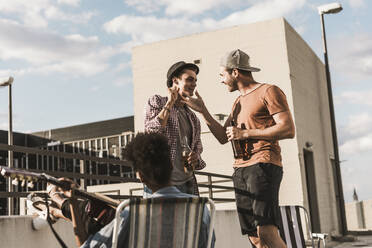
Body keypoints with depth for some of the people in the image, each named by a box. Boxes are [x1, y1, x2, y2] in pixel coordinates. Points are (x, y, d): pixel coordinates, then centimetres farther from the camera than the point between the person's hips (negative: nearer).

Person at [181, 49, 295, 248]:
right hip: (240, 170, 8)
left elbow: (288, 130, -11)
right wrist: (202, 110, 17)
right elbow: (223, 137, 26)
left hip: (263, 165, -8)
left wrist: (245, 133, -11)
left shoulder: (268, 92, 0)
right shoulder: (238, 102, 26)